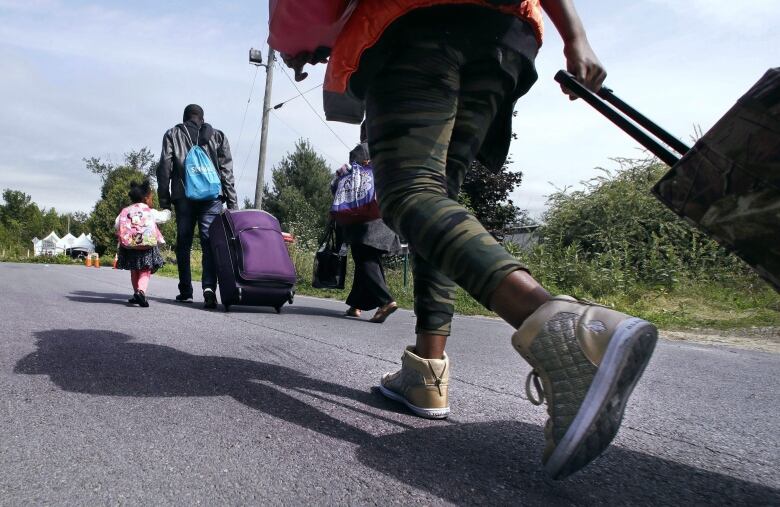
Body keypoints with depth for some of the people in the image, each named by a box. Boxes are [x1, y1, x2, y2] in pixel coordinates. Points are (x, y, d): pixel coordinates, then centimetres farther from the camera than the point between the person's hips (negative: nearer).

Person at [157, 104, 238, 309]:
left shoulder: (172, 135, 14)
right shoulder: (217, 136, 14)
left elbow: (165, 167, 5)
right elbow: (227, 170, 7)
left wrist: (164, 197, 6)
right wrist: (232, 202, 5)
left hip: (183, 196, 0)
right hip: (212, 196, 0)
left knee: (183, 244, 9)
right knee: (210, 244, -3)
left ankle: (185, 292, 10)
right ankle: (209, 287, -20)